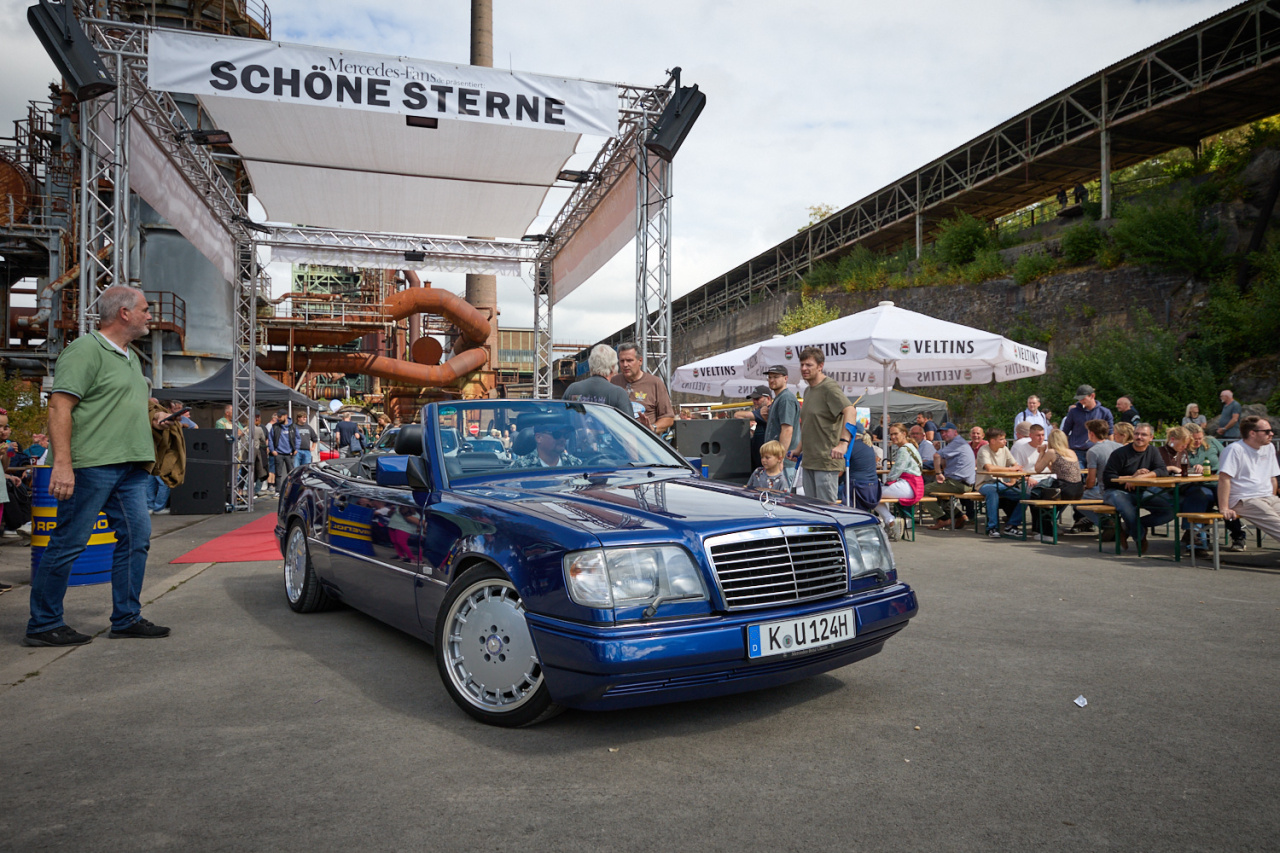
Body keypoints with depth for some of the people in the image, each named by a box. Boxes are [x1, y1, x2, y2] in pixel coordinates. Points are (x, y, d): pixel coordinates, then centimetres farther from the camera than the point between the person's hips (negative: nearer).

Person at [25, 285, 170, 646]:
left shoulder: (130, 356, 21)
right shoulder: (85, 350, -9)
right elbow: (60, 407, -16)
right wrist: (62, 463, -23)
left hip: (129, 468, 9)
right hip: (92, 465, -9)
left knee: (136, 537, 8)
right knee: (68, 543, -2)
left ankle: (126, 619, 16)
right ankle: (43, 625, 9)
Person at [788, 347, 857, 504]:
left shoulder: (829, 387, -11)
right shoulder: (808, 391, 18)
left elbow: (850, 410, -26)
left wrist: (843, 442, -36)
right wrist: (799, 449, 24)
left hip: (826, 461, -9)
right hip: (808, 461, 9)